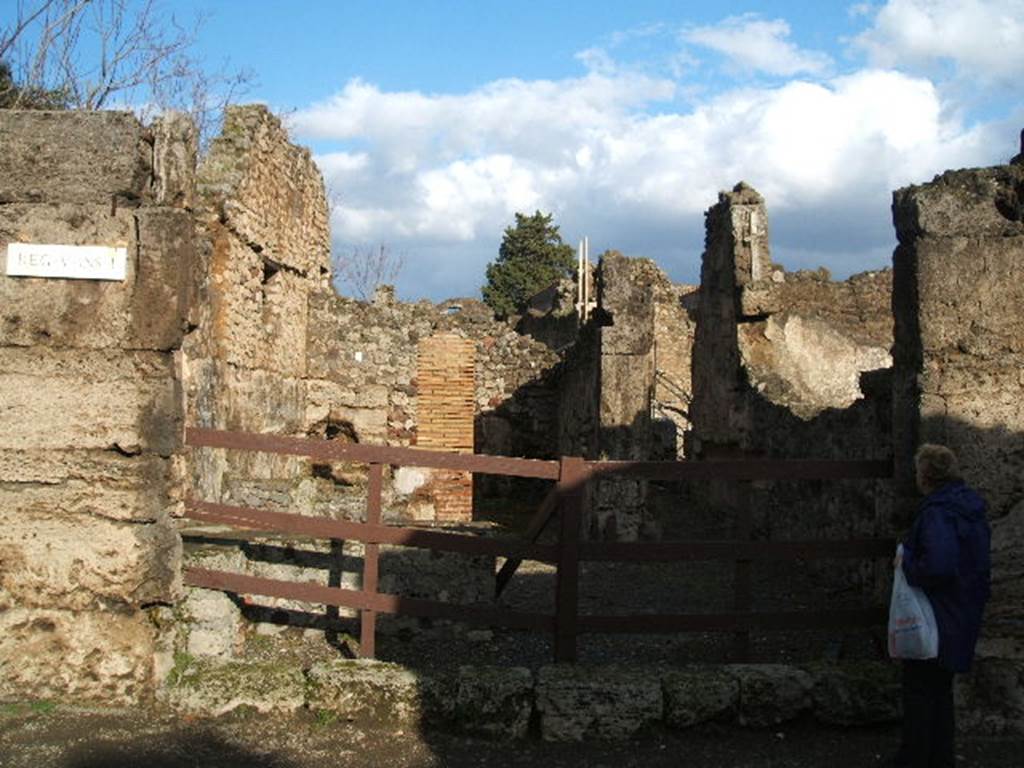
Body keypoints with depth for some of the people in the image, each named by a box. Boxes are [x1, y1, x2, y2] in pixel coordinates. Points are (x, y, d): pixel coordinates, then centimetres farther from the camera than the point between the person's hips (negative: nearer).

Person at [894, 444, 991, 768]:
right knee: (941, 690, 20)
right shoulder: (972, 508, 6)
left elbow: (939, 565, -36)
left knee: (919, 692, 5)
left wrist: (908, 566, -19)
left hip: (935, 621, -9)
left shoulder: (937, 513, -24)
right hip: (964, 617, 9)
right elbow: (982, 563, 14)